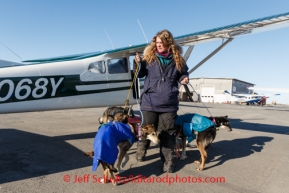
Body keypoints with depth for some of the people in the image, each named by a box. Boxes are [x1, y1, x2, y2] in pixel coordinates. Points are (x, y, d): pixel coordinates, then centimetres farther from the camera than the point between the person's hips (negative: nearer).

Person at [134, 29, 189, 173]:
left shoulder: (177, 58, 3)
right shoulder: (149, 55, 1)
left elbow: (183, 74, 17)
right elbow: (141, 74, 3)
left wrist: (184, 79, -4)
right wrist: (139, 64, -15)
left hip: (169, 104, 1)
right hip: (150, 102, 0)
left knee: (168, 133, 7)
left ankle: (168, 162, 20)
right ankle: (141, 152, 39)